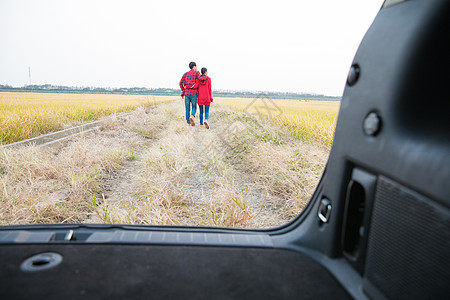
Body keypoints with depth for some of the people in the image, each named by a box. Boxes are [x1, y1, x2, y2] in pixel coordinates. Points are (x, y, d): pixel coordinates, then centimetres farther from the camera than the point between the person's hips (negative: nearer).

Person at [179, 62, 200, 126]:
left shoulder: (185, 74, 14)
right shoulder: (197, 72, 3)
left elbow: (181, 83, 7)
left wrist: (183, 91, 15)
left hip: (186, 93, 3)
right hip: (193, 93, -3)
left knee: (187, 108, 9)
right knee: (194, 108, 5)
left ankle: (189, 123, 7)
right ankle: (192, 117, -25)